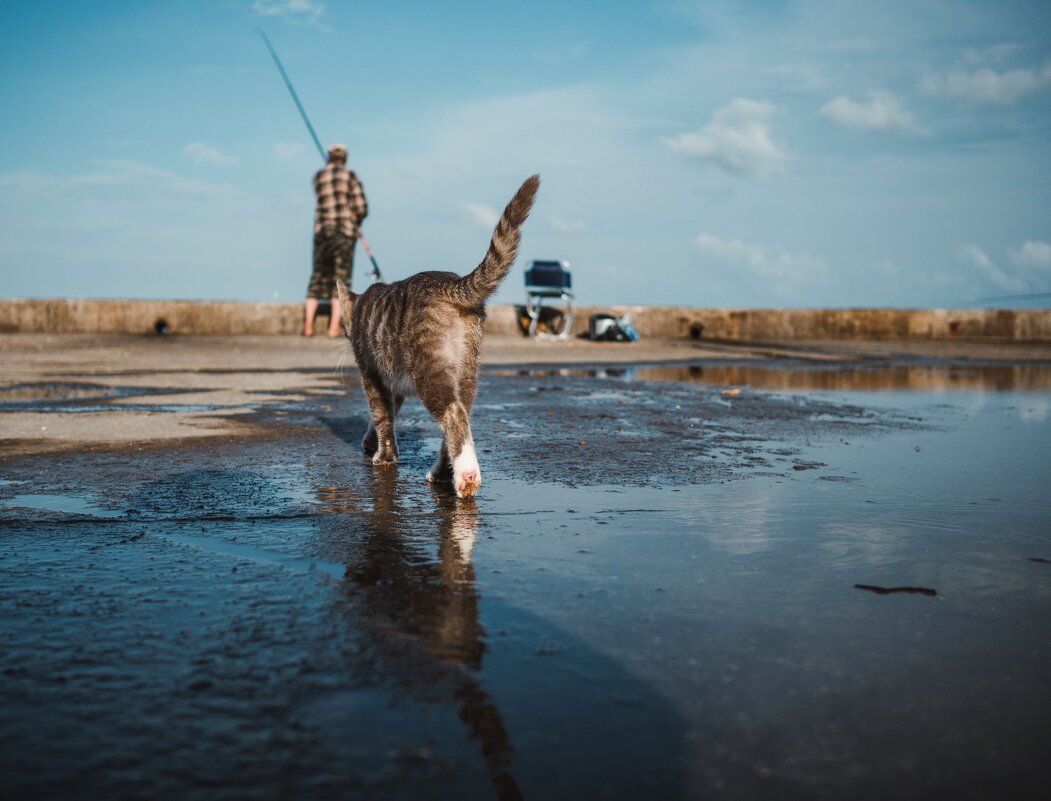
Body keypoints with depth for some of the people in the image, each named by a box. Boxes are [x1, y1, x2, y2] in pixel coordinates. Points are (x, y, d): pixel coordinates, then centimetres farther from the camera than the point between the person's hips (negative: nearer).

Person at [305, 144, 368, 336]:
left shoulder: (318, 177, 10)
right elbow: (361, 208, -3)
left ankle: (308, 325, 6)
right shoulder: (350, 176, 1)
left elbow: (325, 201, 16)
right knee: (341, 277, 0)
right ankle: (334, 326, -4)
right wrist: (355, 220, 17)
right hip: (345, 231, -3)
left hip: (322, 231, 3)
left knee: (318, 276, 10)